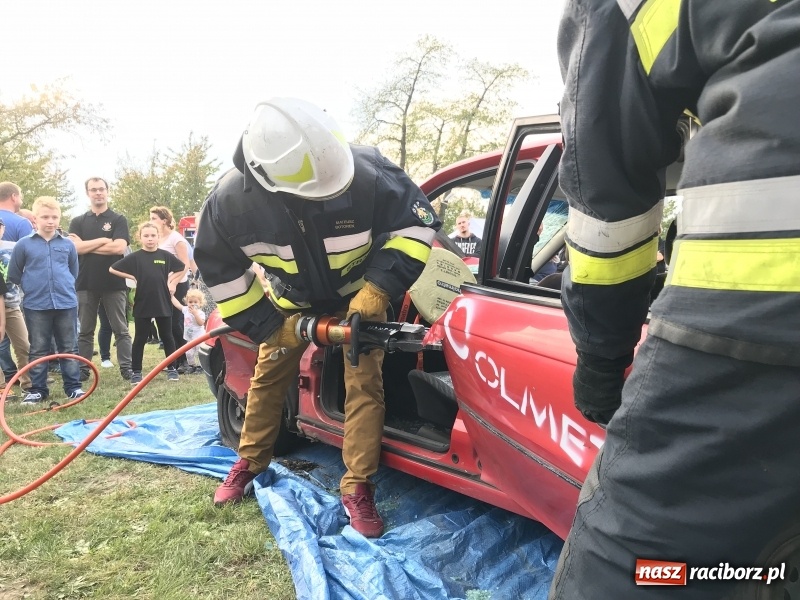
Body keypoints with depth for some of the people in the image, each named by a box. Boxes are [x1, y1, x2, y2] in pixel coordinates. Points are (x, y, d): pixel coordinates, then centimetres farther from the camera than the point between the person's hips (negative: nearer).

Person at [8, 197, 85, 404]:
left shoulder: (68, 244, 3)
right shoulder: (24, 244, -2)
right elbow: (13, 275, 6)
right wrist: (31, 288, 8)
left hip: (66, 304, 1)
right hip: (36, 306, -1)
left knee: (68, 348, 8)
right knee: (38, 350, 8)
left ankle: (73, 386, 17)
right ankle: (37, 389, 17)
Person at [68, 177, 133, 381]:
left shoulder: (119, 220, 3)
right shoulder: (78, 222, 10)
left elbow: (119, 247, -12)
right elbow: (74, 247, -6)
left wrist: (87, 246, -7)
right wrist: (103, 240, -9)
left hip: (114, 283, -2)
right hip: (85, 283, 2)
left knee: (121, 329, 3)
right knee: (85, 331, 8)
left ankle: (126, 368, 6)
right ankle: (83, 369, 15)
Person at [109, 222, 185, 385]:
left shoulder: (166, 255, 1)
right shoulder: (135, 257, -3)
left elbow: (182, 268, 15)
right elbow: (112, 269, -2)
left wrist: (171, 282, 6)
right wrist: (132, 277, -4)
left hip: (163, 303, 1)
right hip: (142, 305, -1)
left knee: (167, 337, 10)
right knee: (140, 339, 6)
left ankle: (172, 369, 20)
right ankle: (136, 372, 14)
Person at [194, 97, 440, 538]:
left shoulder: (366, 172, -36)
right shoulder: (230, 199, -31)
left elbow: (416, 223, -22)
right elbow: (220, 268, -14)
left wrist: (378, 287, -33)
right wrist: (269, 325, -15)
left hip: (359, 295, -1)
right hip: (290, 302, 2)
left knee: (364, 384, -9)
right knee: (267, 379, 10)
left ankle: (357, 488, 4)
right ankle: (248, 464, 33)